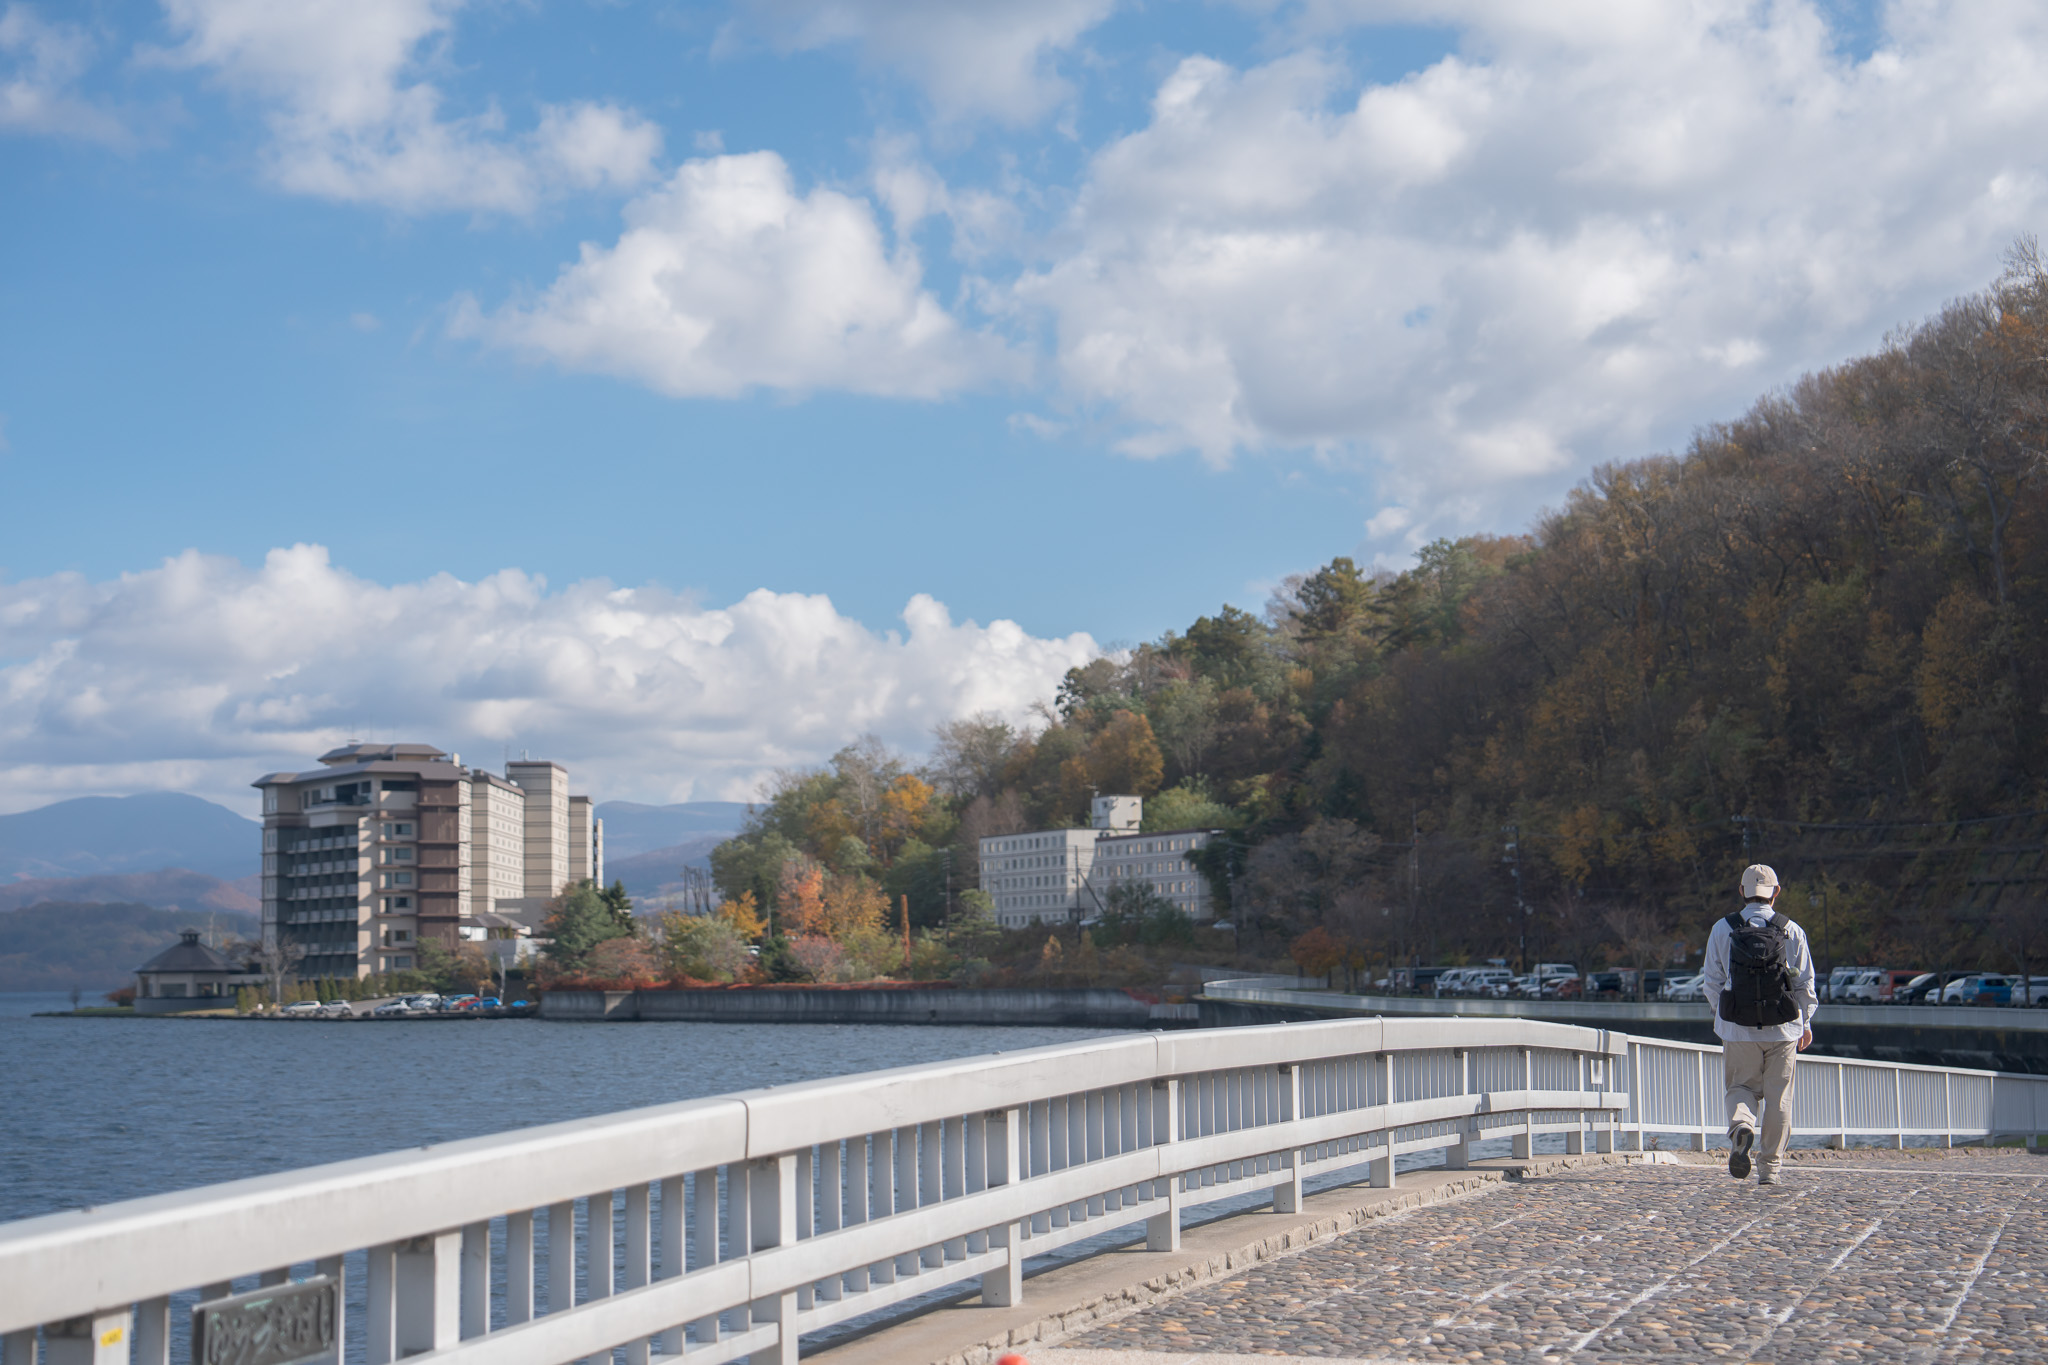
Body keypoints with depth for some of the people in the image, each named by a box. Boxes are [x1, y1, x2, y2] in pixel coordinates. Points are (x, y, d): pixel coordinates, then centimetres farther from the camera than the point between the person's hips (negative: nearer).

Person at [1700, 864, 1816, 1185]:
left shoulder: (1722, 929, 0)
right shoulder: (1792, 931, 0)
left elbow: (1712, 983, 3)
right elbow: (1805, 983, 4)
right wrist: (1805, 1023, 17)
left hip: (1738, 1028, 0)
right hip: (1782, 1029, 0)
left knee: (1742, 1087, 12)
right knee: (1778, 1097, 8)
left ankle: (1741, 1125, -20)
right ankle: (1770, 1167, 9)